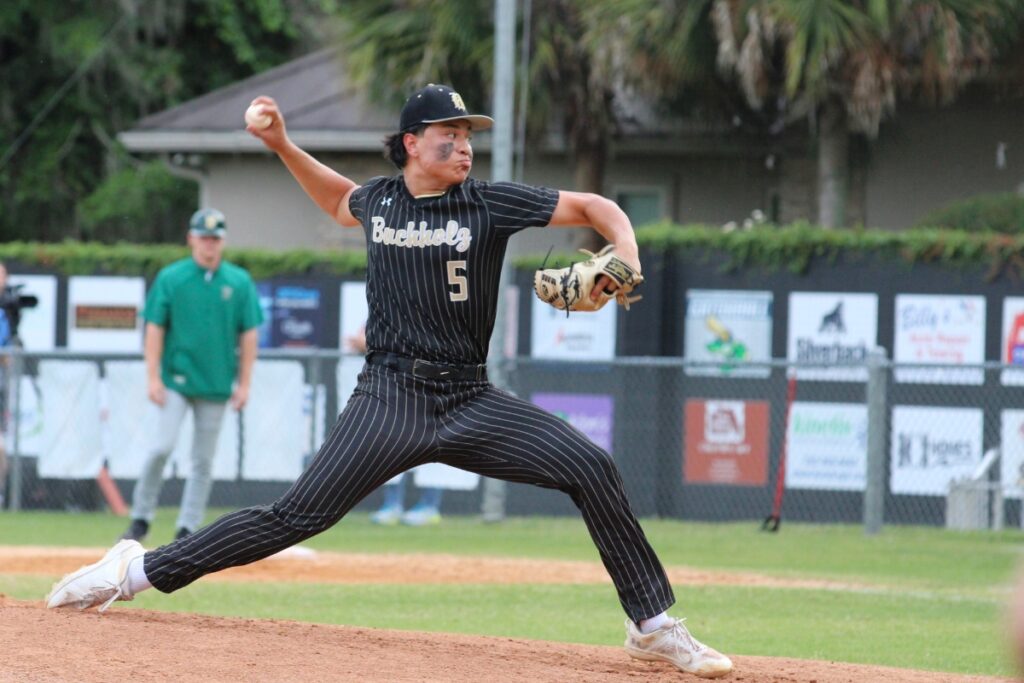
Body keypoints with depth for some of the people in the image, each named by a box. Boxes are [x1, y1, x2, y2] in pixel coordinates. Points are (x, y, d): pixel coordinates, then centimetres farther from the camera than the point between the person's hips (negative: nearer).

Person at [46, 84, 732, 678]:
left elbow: (596, 206, 1)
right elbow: (339, 200, 32)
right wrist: (283, 145, 23)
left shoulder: (490, 203, -2)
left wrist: (626, 257, -18)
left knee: (593, 468, -15)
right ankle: (138, 570, -4)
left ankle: (653, 625, -4)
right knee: (299, 515, -12)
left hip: (471, 402, 0)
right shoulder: (378, 199, 6)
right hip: (391, 400, 0)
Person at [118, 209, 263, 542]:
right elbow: (154, 328, 0)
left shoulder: (239, 282, 5)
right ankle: (140, 518, 0)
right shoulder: (170, 278, 0)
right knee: (162, 446, -13)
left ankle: (187, 528, 10)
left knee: (204, 460, 4)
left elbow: (248, 334, 7)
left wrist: (244, 383, 2)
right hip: (175, 379, -2)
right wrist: (153, 378, -7)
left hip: (216, 386, 2)